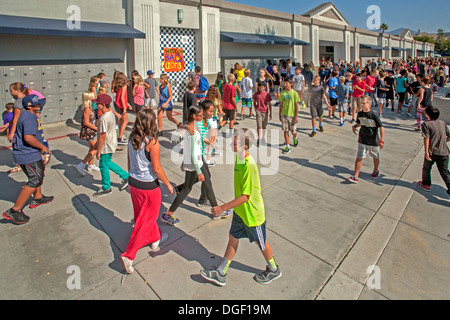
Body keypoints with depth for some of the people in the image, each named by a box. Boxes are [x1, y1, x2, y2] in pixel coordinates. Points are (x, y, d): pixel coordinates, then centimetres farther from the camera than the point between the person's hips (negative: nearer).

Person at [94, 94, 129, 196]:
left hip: (106, 146, -9)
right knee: (108, 163, 24)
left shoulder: (103, 118, -27)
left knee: (103, 166, 9)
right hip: (112, 143, 9)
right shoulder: (111, 114, 2)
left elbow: (102, 136, -25)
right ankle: (126, 176, 30)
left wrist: (99, 151, -17)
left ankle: (106, 188, 26)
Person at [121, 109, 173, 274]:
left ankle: (156, 238, 49)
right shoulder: (152, 142, -23)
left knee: (143, 215, 25)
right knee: (146, 220, 10)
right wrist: (168, 184, -7)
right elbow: (156, 169, -20)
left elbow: (130, 163, 8)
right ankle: (129, 255, 14)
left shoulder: (132, 139, -2)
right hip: (148, 186, -7)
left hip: (133, 183, 7)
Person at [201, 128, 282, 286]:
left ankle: (274, 270, 43)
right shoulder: (239, 158, -4)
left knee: (261, 243, 15)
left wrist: (222, 208, -28)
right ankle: (220, 274, 33)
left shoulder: (249, 166, -32)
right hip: (240, 210, 8)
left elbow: (245, 196, -30)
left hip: (252, 214, -8)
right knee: (233, 238, 17)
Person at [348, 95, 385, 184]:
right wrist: (354, 126, -8)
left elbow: (381, 128, -14)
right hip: (362, 141, 3)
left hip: (373, 141, -3)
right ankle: (355, 176, -1)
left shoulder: (374, 115, -19)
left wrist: (382, 141, -18)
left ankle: (376, 170, 45)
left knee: (375, 157, 19)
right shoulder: (360, 114, -4)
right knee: (359, 158, -3)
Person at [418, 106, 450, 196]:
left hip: (432, 152, -4)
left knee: (426, 168, 18)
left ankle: (426, 184, 31)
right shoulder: (443, 123, 7)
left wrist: (426, 152, -20)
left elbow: (426, 138, -19)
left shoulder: (426, 124, -9)